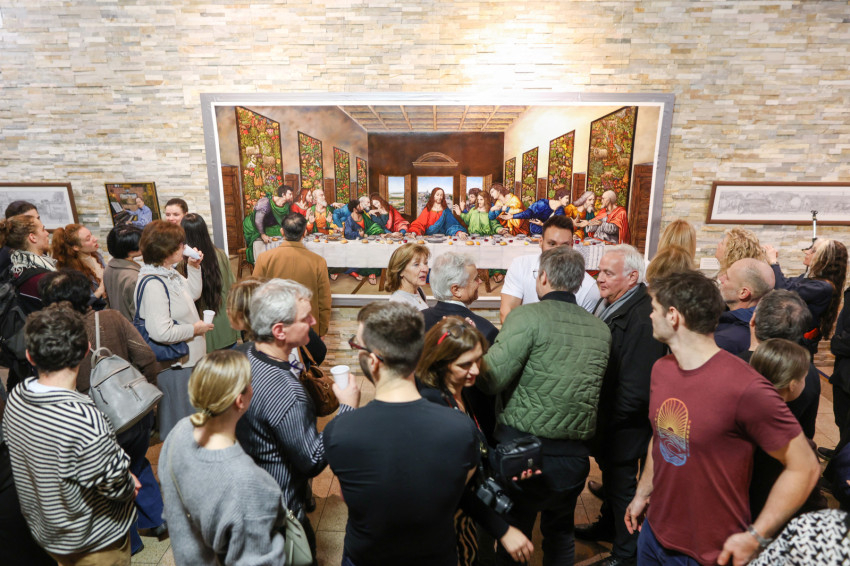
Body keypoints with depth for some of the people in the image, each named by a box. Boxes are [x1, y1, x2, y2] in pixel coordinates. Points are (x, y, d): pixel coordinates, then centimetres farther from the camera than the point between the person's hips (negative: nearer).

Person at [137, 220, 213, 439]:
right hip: (173, 365, -10)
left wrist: (194, 267, 8)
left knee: (192, 417, 26)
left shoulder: (169, 273, 5)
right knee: (179, 423, 8)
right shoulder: (152, 284, -26)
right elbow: (161, 332, -34)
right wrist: (195, 329, -19)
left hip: (188, 357, 10)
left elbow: (193, 294, 22)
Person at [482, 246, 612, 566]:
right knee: (561, 535, 25)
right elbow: (598, 386, 9)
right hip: (575, 455, 5)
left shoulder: (528, 317, -15)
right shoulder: (601, 330, 2)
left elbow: (490, 381, -19)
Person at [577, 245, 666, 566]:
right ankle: (608, 525, 50)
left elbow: (635, 391, -28)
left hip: (624, 426, -8)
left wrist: (605, 423, -16)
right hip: (607, 418, 8)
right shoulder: (610, 302, -1)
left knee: (621, 485, 11)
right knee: (610, 472, 27)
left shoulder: (641, 319, -30)